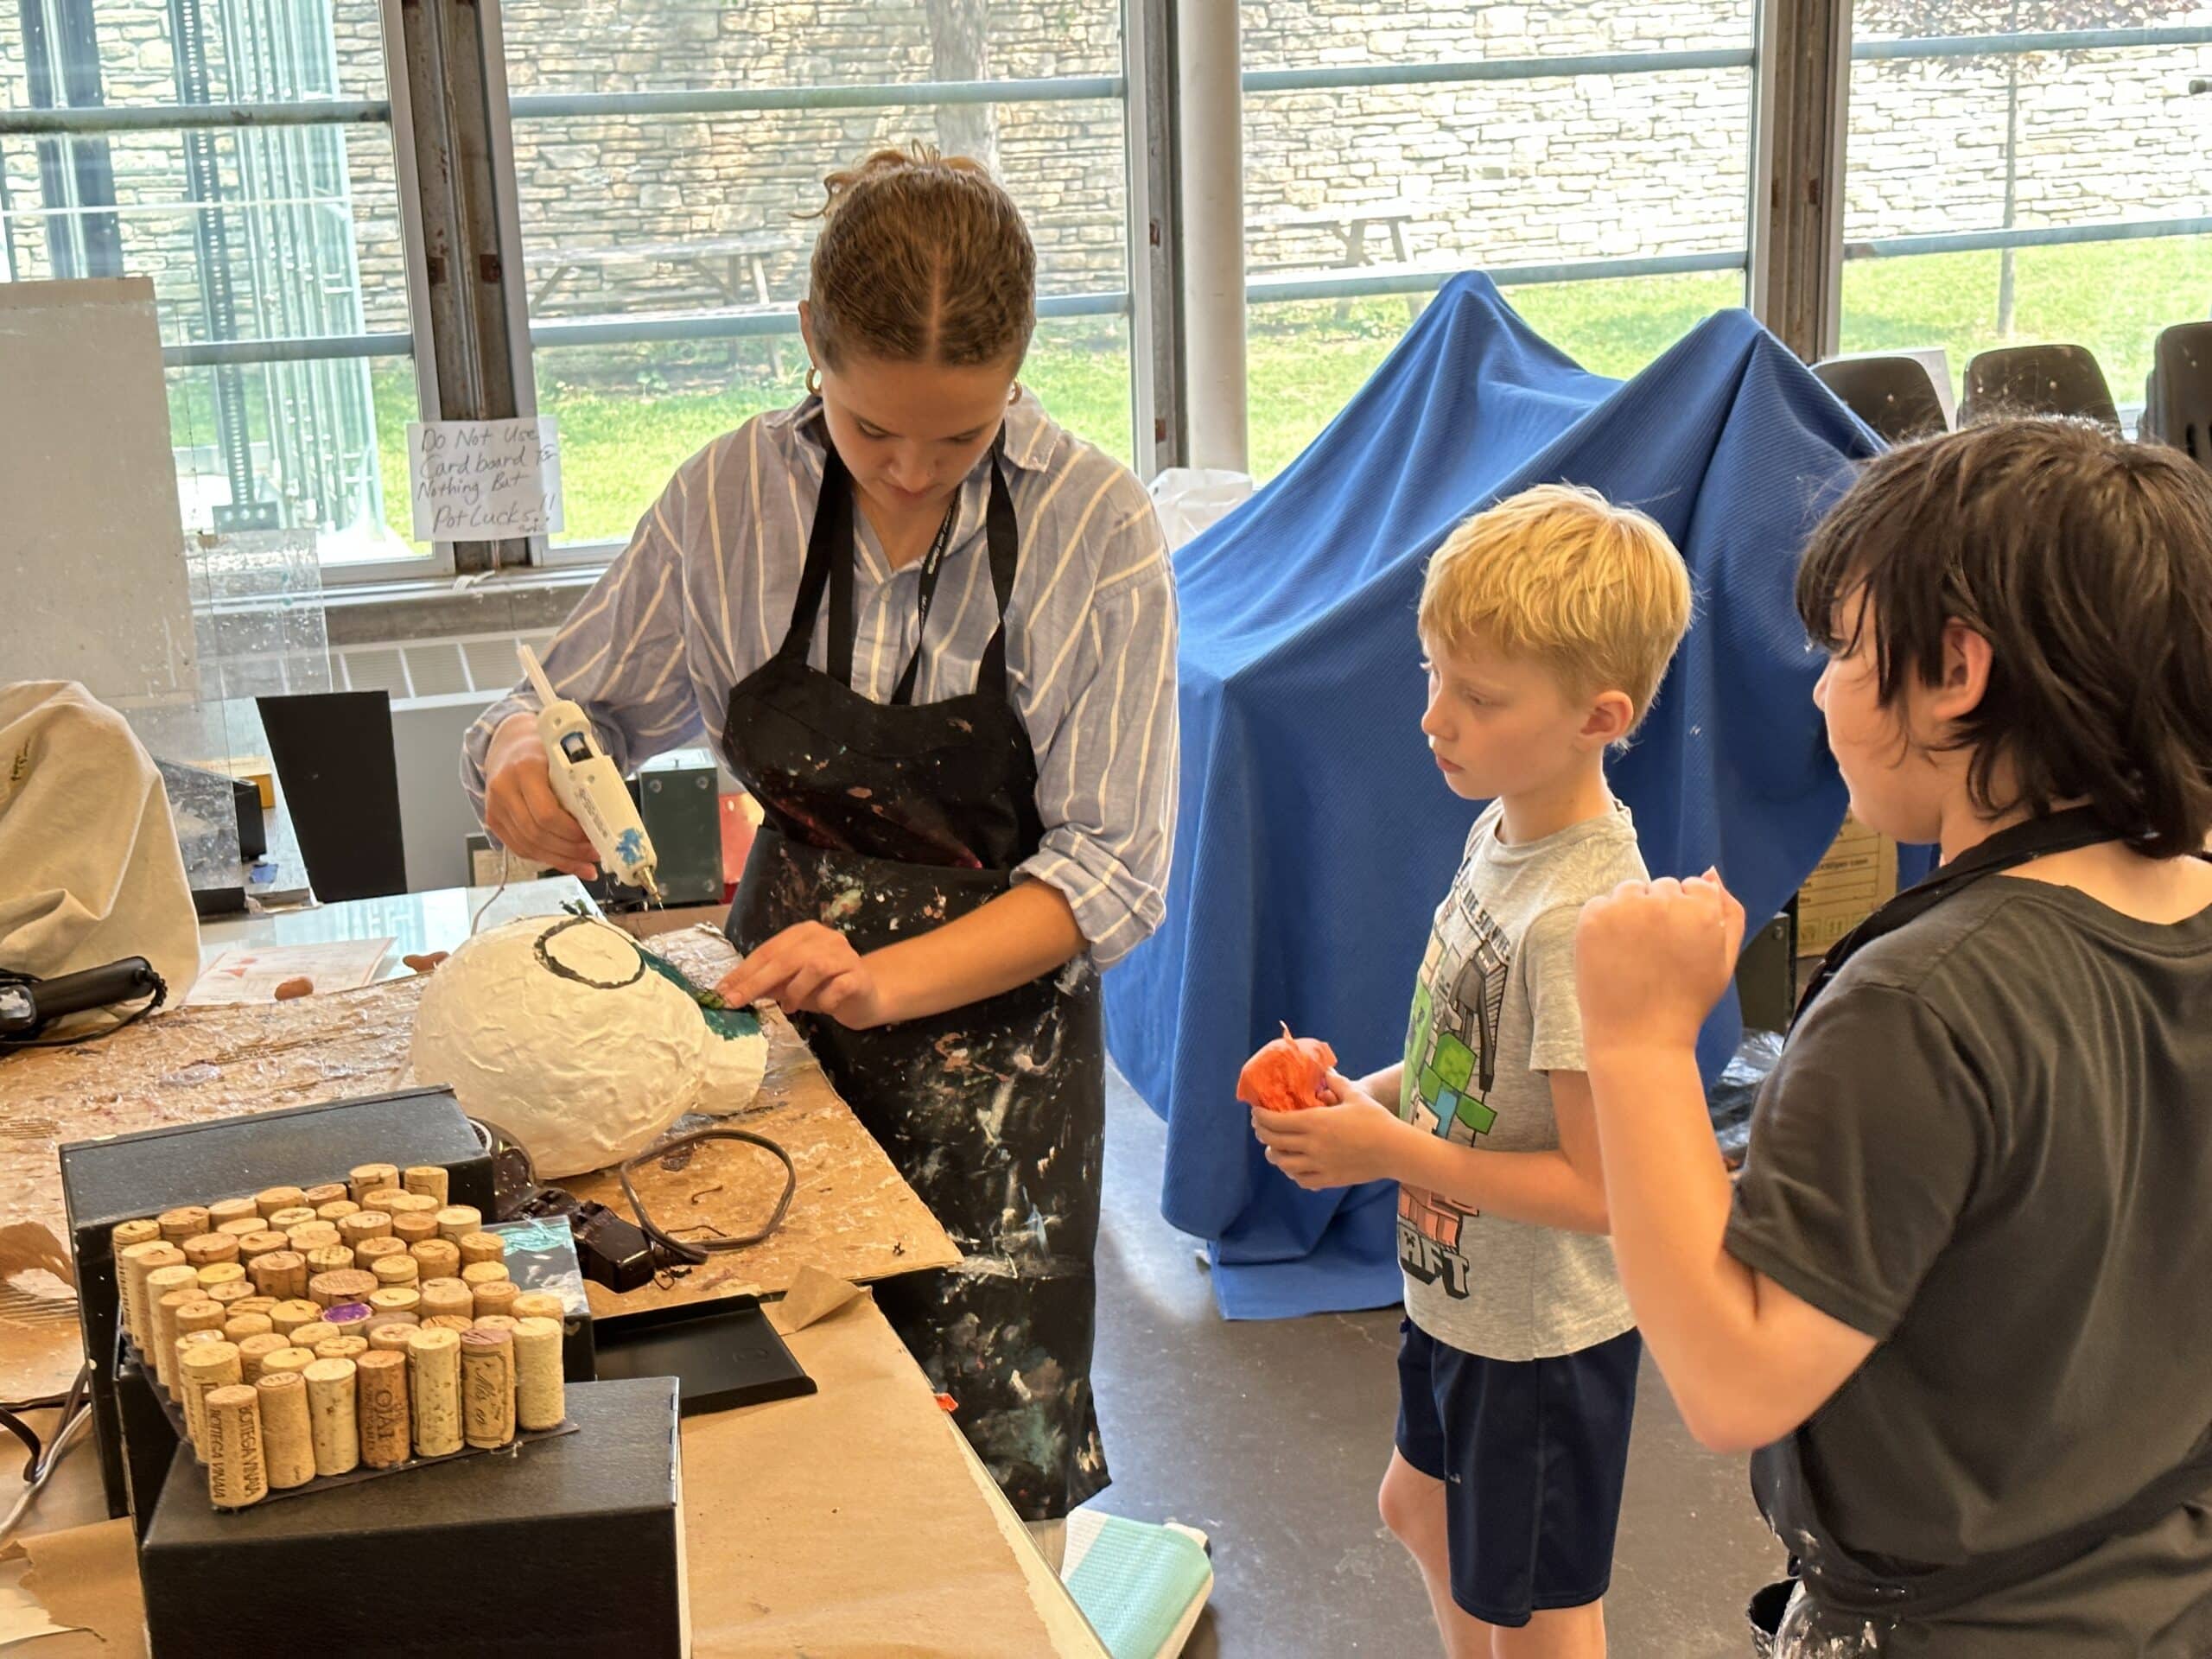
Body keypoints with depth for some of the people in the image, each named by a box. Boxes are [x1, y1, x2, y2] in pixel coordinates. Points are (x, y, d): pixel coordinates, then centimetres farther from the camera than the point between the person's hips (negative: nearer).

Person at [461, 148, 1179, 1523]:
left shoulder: (1096, 528, -12)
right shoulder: (733, 499, -6)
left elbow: (1114, 869, -14)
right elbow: (572, 704, 8)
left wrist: (887, 977, -27)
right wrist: (521, 762, -17)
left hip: (992, 1032, -2)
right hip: (780, 1006, 2)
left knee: (985, 1460, -3)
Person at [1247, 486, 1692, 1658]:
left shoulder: (1584, 916, -32)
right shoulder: (1503, 827, -5)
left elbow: (1603, 1189, -29)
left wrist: (1392, 1151, -23)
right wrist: (1367, 1093, -6)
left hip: (1542, 1338, -9)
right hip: (1460, 1298, 9)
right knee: (1420, 1511, 31)